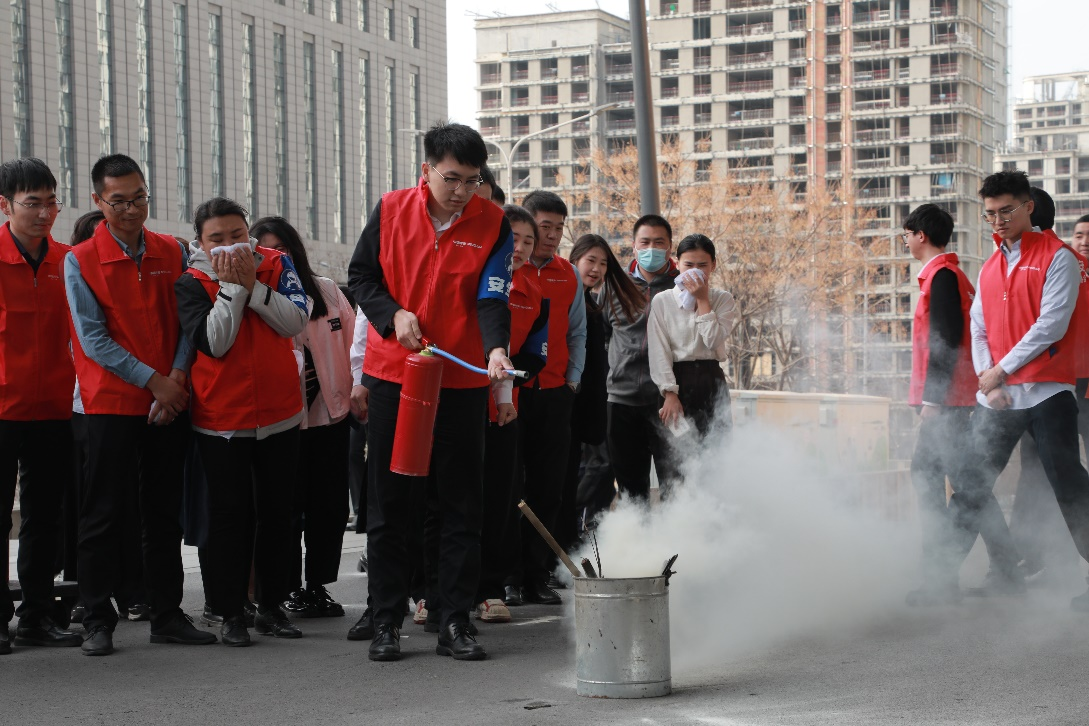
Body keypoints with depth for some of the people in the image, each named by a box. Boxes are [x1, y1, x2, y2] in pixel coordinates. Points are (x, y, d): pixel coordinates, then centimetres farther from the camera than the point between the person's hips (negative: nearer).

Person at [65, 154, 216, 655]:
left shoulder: (172, 252, 8)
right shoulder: (81, 261, -3)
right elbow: (93, 339, -7)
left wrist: (177, 377, -10)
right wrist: (153, 381, -12)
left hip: (170, 403, 4)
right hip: (111, 402, -3)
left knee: (166, 514, 9)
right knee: (105, 514, -1)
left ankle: (167, 615, 17)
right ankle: (97, 621, 6)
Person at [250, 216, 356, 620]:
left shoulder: (326, 291, 8)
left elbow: (351, 340, 11)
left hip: (331, 410, 3)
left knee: (329, 505, 7)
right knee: (289, 507, -1)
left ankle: (319, 586, 17)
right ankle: (289, 590, 9)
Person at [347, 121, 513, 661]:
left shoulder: (492, 224, -3)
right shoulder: (392, 210, 0)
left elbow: (492, 297, -9)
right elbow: (361, 276, 7)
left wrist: (496, 348, -28)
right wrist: (393, 315, -11)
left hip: (461, 379, 0)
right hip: (392, 374, 1)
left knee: (461, 505, 3)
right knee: (387, 502, 4)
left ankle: (454, 622, 11)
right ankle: (387, 621, 13)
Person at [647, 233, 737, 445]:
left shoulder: (723, 300, 6)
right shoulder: (662, 302, 2)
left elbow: (714, 340, -9)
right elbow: (659, 351, -4)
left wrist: (702, 300, -8)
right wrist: (669, 393, -13)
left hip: (711, 382, 1)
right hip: (676, 380, -1)